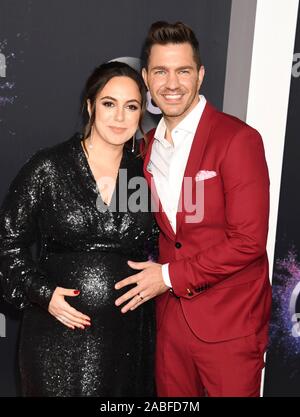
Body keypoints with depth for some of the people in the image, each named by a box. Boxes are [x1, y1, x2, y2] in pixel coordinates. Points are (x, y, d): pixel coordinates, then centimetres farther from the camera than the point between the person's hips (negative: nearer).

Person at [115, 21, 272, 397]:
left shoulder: (238, 139, -14)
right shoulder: (148, 146, 7)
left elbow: (249, 241, -17)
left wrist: (171, 276, -14)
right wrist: (152, 275, -1)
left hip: (228, 322, -5)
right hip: (170, 313, 6)